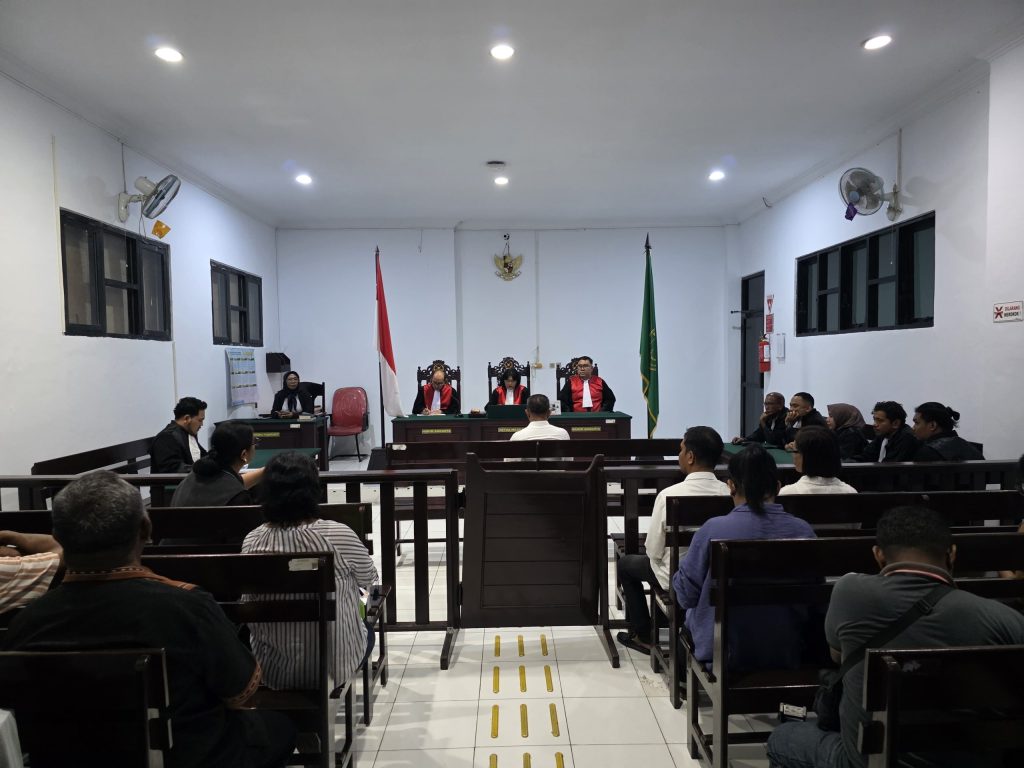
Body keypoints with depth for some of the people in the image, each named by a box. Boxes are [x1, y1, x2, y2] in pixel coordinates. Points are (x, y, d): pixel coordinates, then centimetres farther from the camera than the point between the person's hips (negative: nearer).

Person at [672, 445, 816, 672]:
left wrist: (677, 576, 9)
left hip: (724, 653, -3)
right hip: (786, 655, 3)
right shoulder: (803, 530, -12)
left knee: (691, 612, 26)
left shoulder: (714, 529, -21)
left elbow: (687, 595, -12)